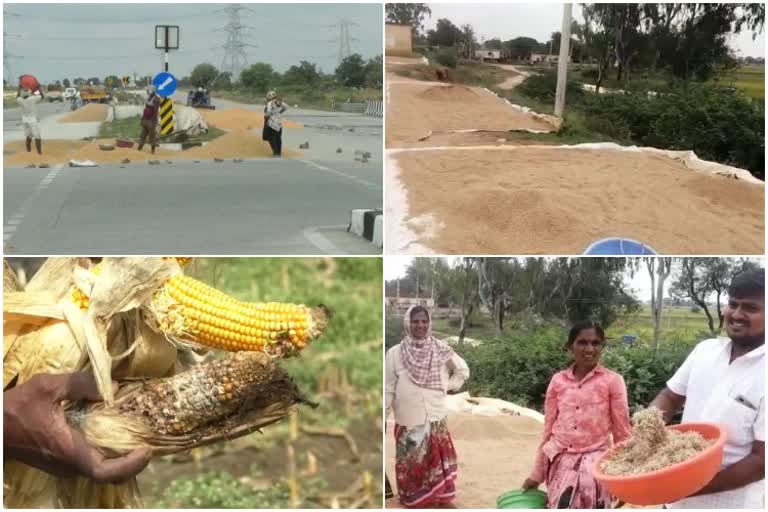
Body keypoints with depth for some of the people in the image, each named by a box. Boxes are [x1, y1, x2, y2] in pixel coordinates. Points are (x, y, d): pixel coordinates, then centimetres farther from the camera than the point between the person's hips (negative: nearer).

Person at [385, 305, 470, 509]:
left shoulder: (440, 349, -4)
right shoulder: (395, 353, -9)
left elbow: (463, 370, 11)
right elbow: (388, 389, -5)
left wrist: (447, 386, 2)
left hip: (436, 417, 2)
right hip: (408, 420, -2)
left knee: (440, 458, 11)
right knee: (411, 462, 6)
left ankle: (443, 498, 28)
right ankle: (414, 502, 22)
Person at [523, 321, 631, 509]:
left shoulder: (612, 381, -4)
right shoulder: (558, 381, 5)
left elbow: (622, 433, 0)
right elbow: (549, 430, 11)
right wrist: (537, 474, 13)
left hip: (594, 462, -3)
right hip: (561, 461, 3)